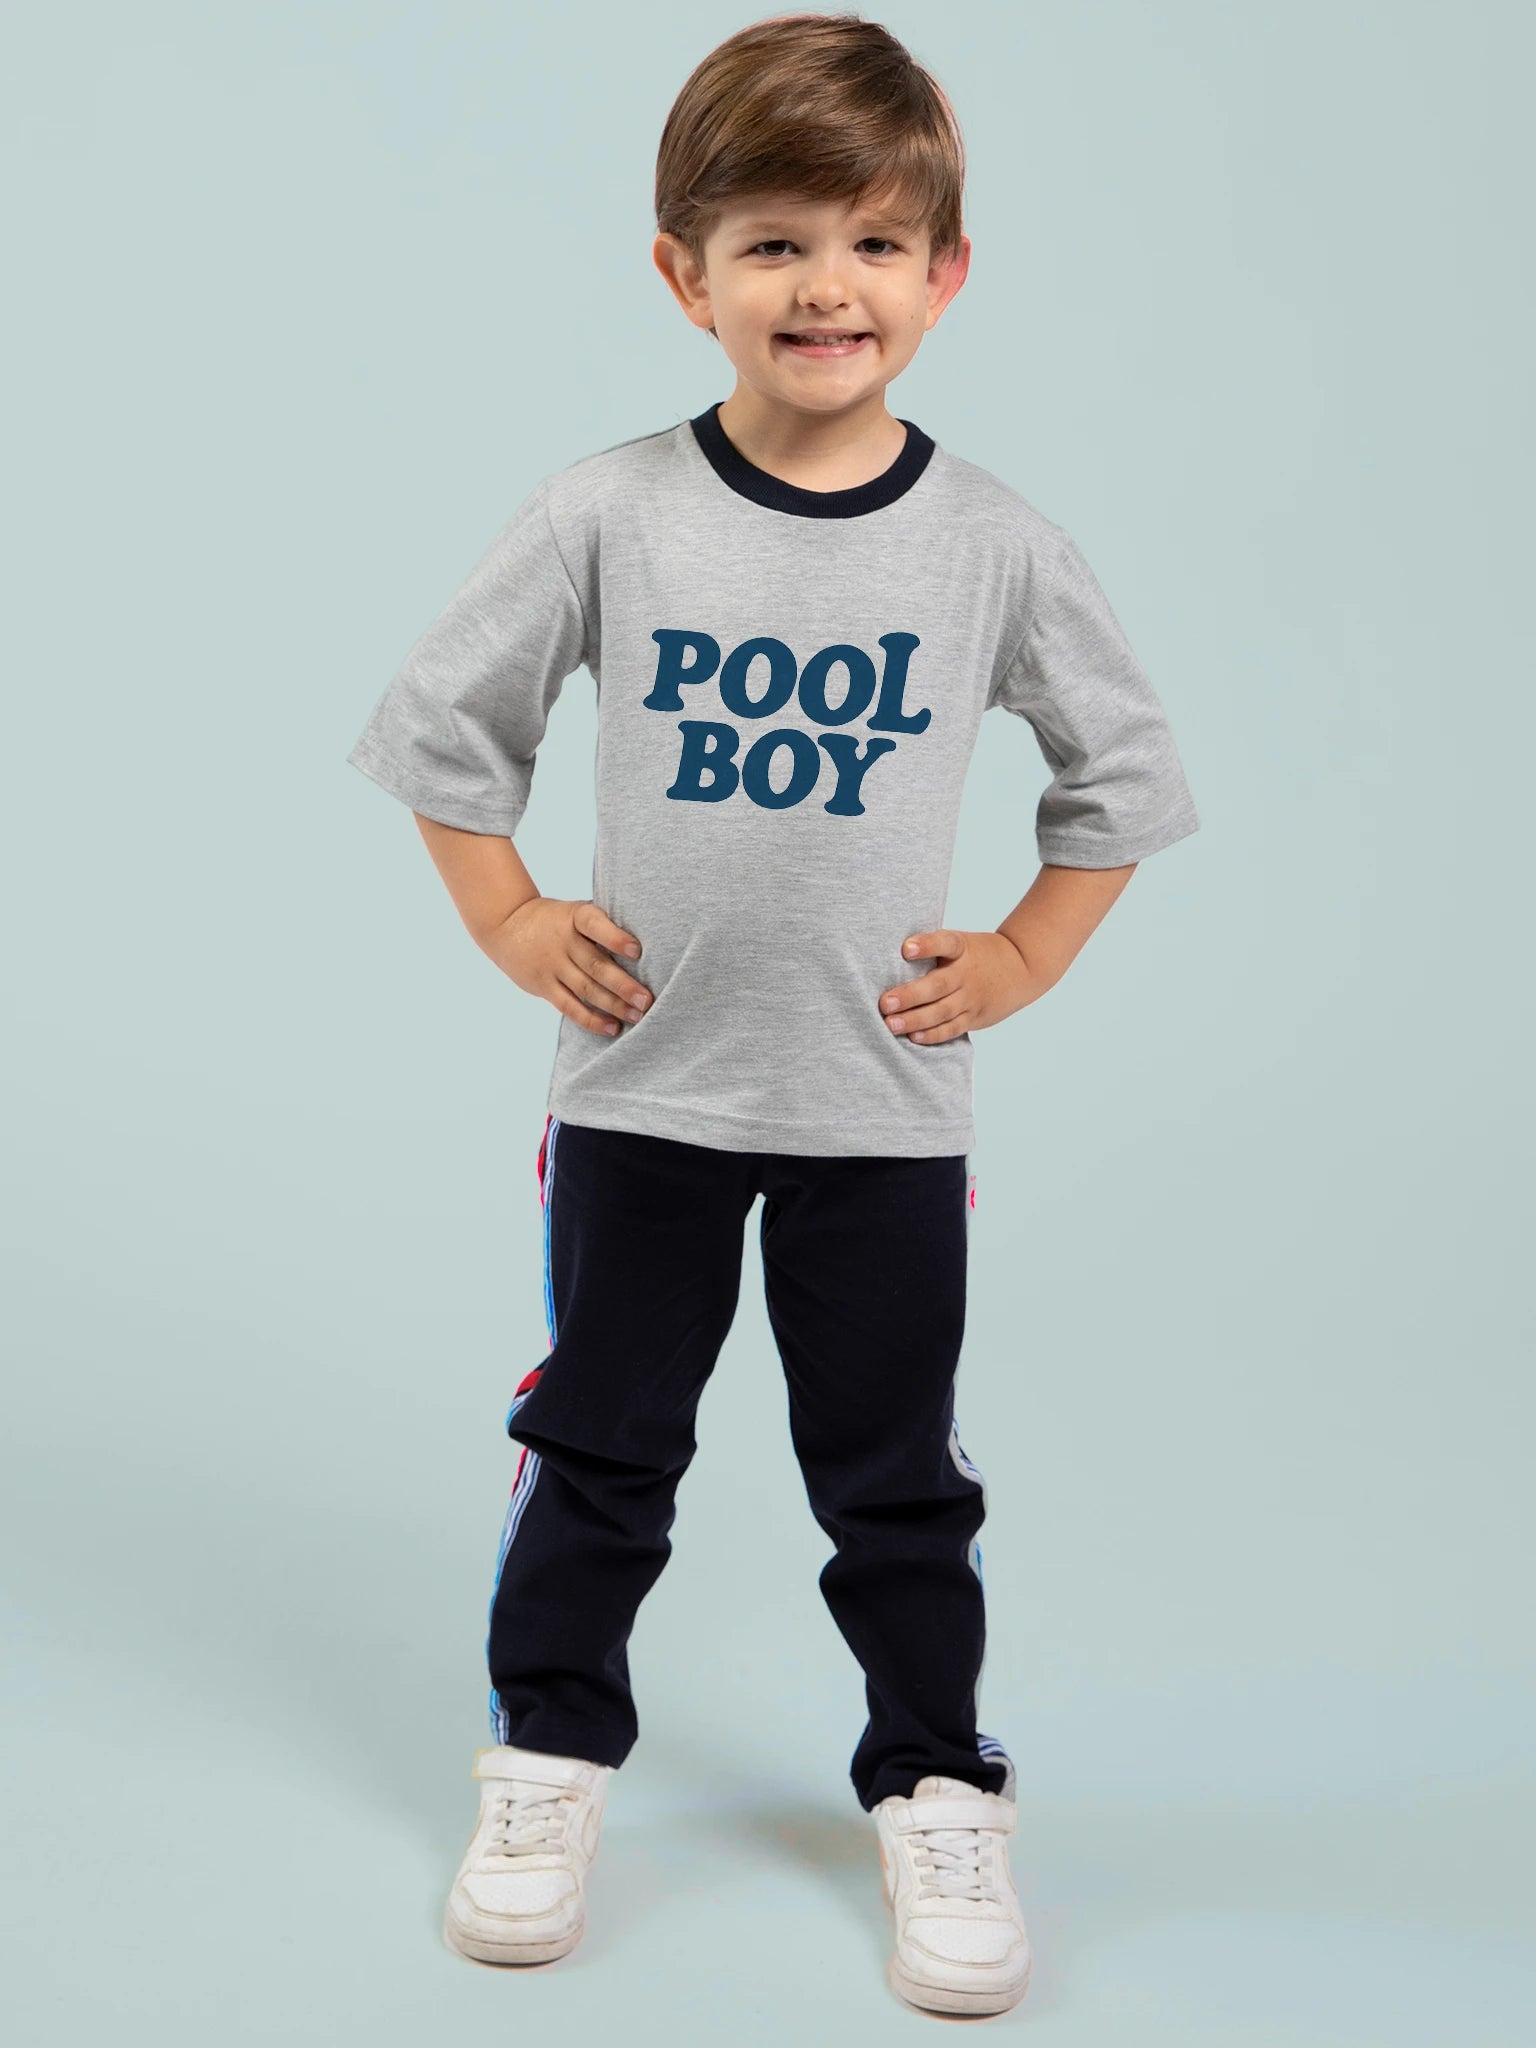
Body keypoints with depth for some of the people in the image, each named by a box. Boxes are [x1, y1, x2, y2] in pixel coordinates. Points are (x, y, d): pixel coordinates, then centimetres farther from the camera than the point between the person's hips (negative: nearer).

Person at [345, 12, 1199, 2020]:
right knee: (601, 1446, 14)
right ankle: (552, 1748, 33)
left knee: (896, 1477, 12)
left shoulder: (997, 543, -6)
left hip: (885, 1102, 0)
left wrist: (1022, 961, -1)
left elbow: (1127, 771, 6)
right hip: (640, 1084, 0)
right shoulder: (606, 515, -8)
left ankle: (936, 1790, 28)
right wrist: (514, 928, -2)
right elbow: (440, 720, 4)